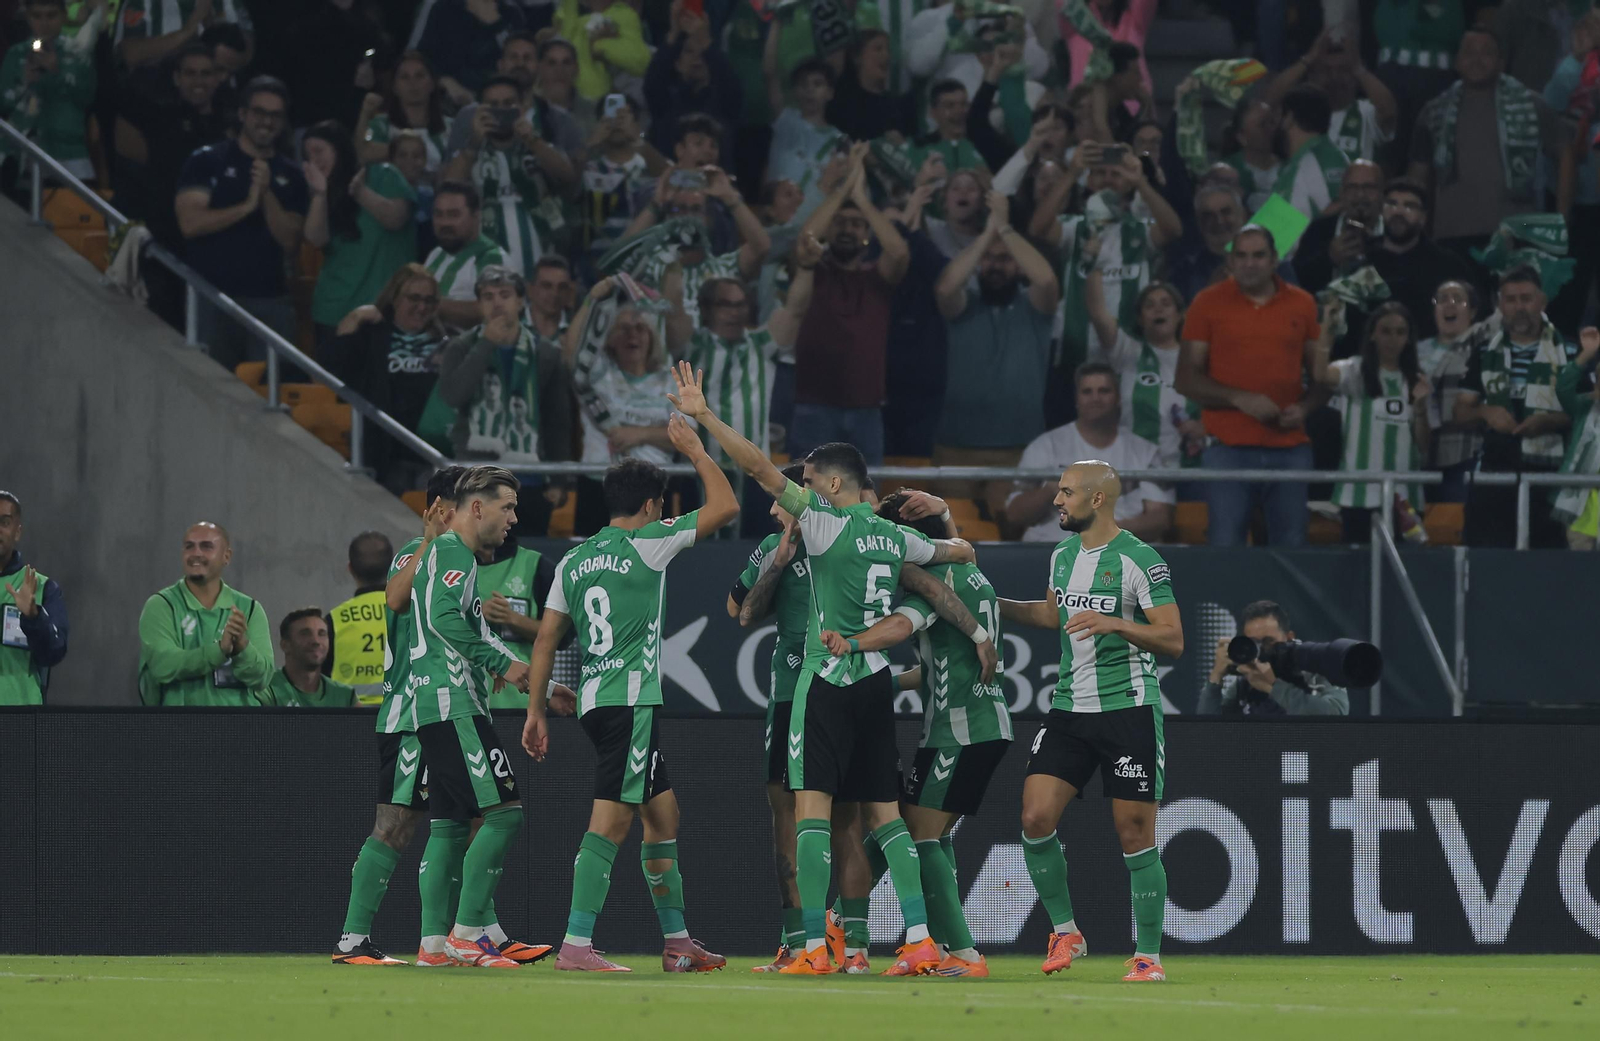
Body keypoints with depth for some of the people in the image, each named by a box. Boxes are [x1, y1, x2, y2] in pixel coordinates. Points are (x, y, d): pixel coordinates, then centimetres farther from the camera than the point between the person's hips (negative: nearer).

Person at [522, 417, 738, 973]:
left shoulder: (574, 561, 14)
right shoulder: (646, 544, -5)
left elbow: (546, 638, 13)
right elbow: (724, 507, -1)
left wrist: (536, 709, 16)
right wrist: (696, 452, 12)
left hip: (594, 700, 8)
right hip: (631, 699, -8)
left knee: (663, 813, 16)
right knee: (611, 819, -12)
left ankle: (676, 939, 21)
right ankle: (576, 944, -19)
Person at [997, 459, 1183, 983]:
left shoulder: (1139, 560, -11)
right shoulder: (1063, 556, 11)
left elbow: (1173, 640, -13)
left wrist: (1115, 624, -26)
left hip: (1129, 708, -6)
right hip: (1069, 708, 6)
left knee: (1135, 835, -4)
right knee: (1035, 819, -6)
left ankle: (1148, 955, 5)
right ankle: (1064, 931, 10)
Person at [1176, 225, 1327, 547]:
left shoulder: (1301, 304, 10)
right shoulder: (1208, 304, 4)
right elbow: (1186, 379, 2)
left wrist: (1305, 407, -5)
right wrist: (1240, 399, -11)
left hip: (1290, 446, 2)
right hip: (1228, 446, -2)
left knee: (1292, 547, 1)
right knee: (1225, 547, -7)